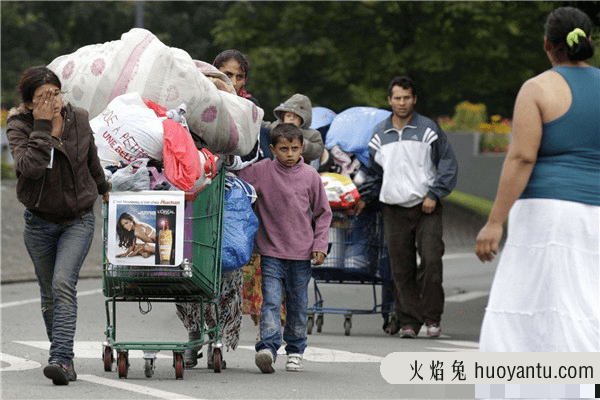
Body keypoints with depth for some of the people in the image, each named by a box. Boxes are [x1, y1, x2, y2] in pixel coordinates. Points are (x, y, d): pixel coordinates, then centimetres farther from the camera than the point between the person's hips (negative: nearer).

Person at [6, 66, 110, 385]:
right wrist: (42, 126, -29)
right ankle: (65, 361, 24)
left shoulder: (78, 119, -4)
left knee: (63, 284, -20)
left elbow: (92, 159, 16)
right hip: (39, 223, 1)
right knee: (49, 294, 9)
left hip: (78, 220, -1)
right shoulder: (19, 127, -12)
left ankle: (61, 359, -28)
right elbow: (30, 166, -31)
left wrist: (103, 188, 31)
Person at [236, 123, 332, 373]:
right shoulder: (260, 171, -2)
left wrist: (320, 245, 3)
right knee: (270, 301, -12)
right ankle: (268, 347, -19)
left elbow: (323, 212, 8)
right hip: (271, 251, -1)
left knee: (298, 304, 9)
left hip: (301, 253, 1)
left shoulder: (310, 176, 1)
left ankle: (295, 351, 21)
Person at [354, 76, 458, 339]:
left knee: (431, 262, -13)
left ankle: (432, 317, -2)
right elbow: (375, 171, 22)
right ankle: (408, 320, 6)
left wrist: (434, 194, -6)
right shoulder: (380, 133, 11)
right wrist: (364, 198, 13)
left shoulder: (428, 129, 1)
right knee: (401, 269, 0)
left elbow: (448, 165, 2)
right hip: (394, 210, 3)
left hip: (426, 208, -3)